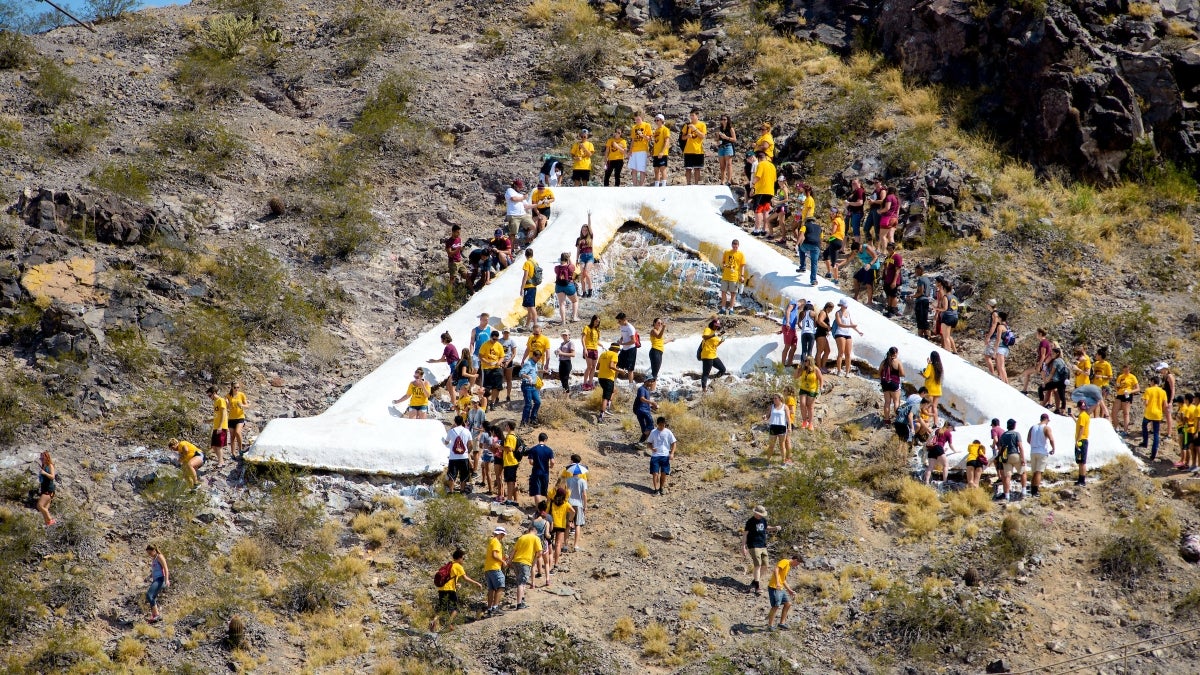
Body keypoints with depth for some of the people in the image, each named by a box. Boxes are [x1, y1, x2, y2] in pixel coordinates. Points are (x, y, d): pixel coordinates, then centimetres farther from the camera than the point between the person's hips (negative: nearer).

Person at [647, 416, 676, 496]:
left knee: (664, 473, 2)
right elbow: (649, 442, 11)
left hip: (665, 455, 0)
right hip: (655, 455, 0)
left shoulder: (668, 432, 0)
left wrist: (672, 453, -8)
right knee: (655, 473, -6)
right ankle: (655, 489, 0)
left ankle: (661, 488, 16)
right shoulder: (653, 432, 3)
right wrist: (652, 448, -11)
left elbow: (673, 443, 4)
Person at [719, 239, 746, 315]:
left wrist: (742, 276, -8)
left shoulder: (741, 255, 1)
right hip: (725, 276, 2)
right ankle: (723, 308, 10)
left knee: (733, 293, 2)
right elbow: (723, 262, 14)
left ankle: (731, 309, 7)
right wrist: (723, 265, -10)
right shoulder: (726, 253, 7)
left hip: (734, 277, -2)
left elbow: (742, 266, 1)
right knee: (723, 292, 3)